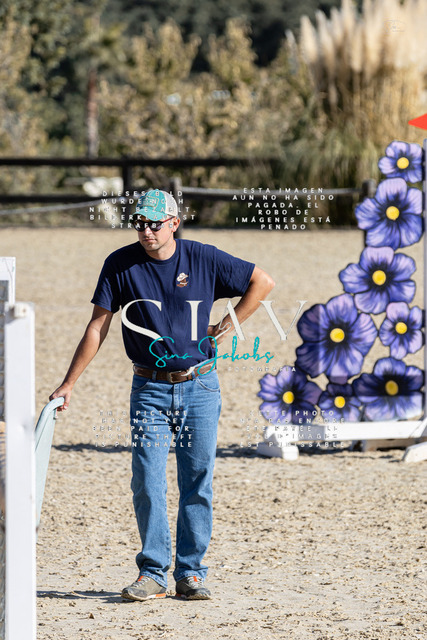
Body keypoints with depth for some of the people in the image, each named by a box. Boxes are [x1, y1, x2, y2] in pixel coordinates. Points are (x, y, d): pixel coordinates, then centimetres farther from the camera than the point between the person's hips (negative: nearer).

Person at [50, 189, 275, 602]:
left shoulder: (204, 259, -4)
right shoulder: (120, 265, -4)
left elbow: (262, 282, 8)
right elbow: (97, 328, 0)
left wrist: (229, 326, 1)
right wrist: (68, 384, -3)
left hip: (199, 386, 0)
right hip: (149, 389, 0)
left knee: (198, 482, 2)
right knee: (147, 482, -6)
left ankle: (191, 572, 10)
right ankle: (152, 573, 2)